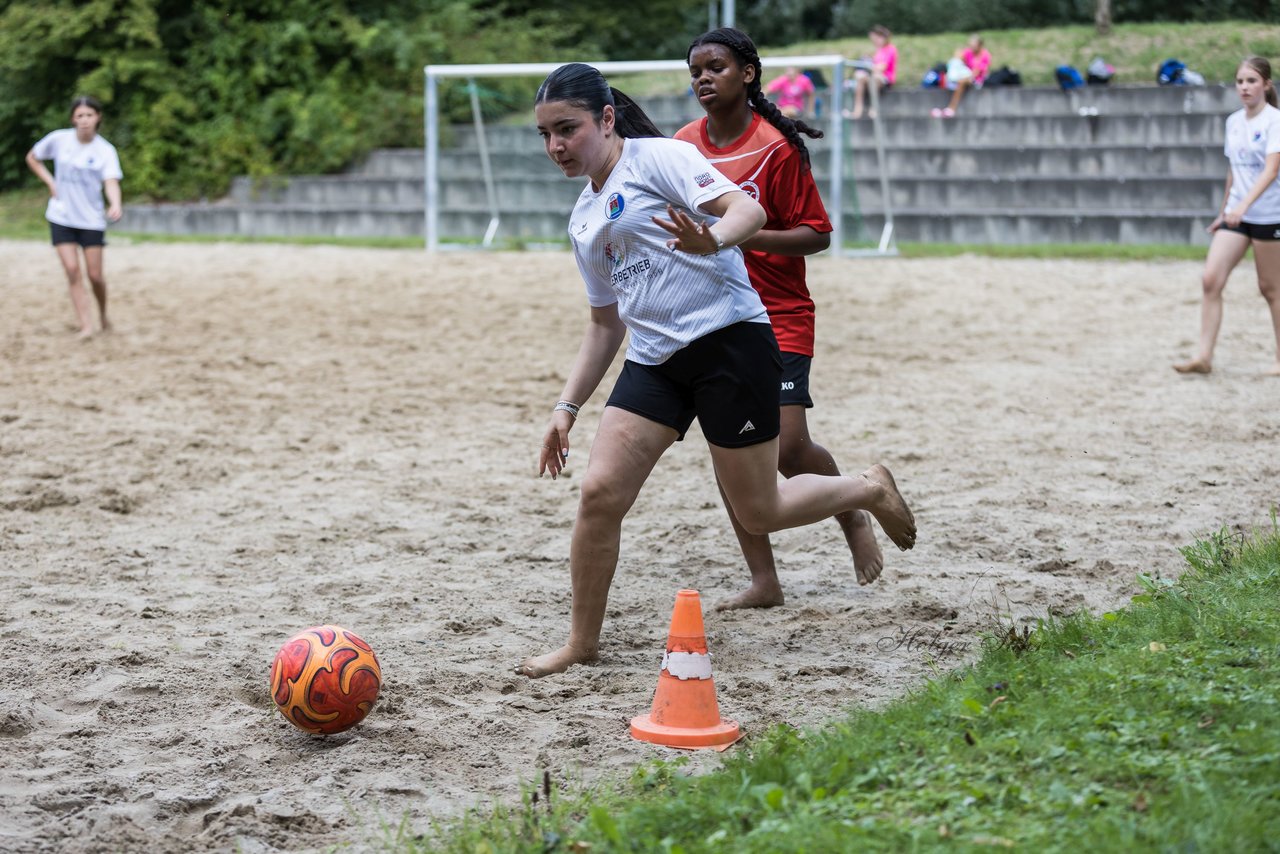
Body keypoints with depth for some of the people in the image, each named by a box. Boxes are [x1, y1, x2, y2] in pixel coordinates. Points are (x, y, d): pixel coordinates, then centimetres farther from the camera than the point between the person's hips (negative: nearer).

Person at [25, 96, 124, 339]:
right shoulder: (59, 139, -5)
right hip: (61, 216, 1)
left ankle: (103, 314, 29)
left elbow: (111, 182, -23)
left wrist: (115, 205, -44)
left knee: (95, 275, 1)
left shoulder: (105, 150, -9)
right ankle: (86, 326, -9)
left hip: (92, 219, -1)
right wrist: (50, 182, -3)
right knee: (72, 270, -10)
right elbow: (32, 158, 11)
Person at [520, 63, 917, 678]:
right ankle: (582, 644, 6)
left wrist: (713, 239, -41)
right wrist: (566, 407, 18)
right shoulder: (583, 220, 18)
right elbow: (605, 324, 25)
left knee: (759, 513, -1)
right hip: (653, 362, 7)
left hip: (729, 342, -7)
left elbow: (746, 210, -19)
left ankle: (871, 490, 27)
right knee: (599, 494, -8)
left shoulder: (658, 157, -5)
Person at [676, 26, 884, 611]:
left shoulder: (775, 148, -11)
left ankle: (854, 517, 18)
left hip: (777, 318, -5)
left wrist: (745, 235, -22)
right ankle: (764, 583, 9)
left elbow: (816, 235, -11)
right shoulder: (684, 145, 5)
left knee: (787, 447, -14)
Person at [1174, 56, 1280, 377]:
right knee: (1211, 279, -7)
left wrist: (1244, 205, -34)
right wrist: (1223, 211, 19)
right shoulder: (1233, 121, 9)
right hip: (1236, 214, 6)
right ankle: (1204, 357, -6)